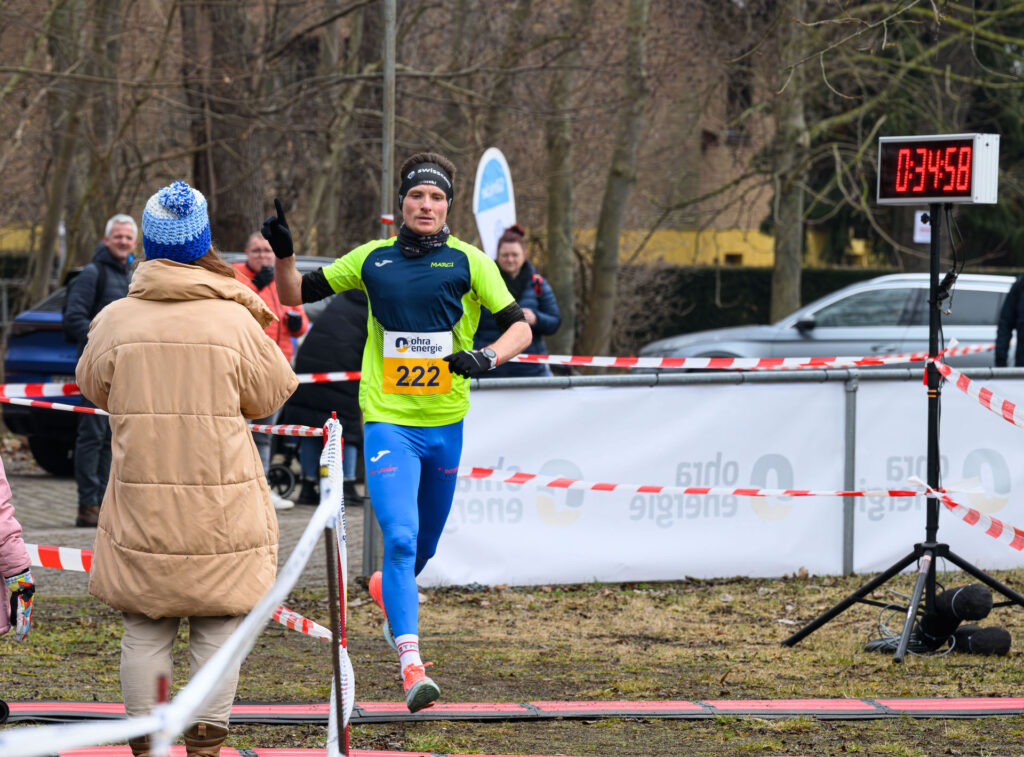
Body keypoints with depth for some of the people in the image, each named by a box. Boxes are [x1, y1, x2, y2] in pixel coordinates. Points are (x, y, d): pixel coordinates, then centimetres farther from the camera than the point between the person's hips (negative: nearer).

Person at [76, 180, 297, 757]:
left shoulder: (115, 320, -4)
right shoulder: (236, 321, -9)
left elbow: (94, 386, 14)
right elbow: (271, 393, 5)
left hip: (142, 505, 1)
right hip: (222, 509, -1)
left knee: (145, 631, 9)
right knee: (218, 630, 8)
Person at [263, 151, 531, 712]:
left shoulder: (468, 262, 0)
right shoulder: (373, 259, 5)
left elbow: (519, 328, 0)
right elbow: (295, 295, 14)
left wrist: (487, 357, -20)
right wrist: (282, 252, -5)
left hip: (446, 422, 2)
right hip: (387, 419, -2)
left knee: (424, 543, 17)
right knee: (399, 537, -18)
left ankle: (386, 590, 52)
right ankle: (410, 665, -22)